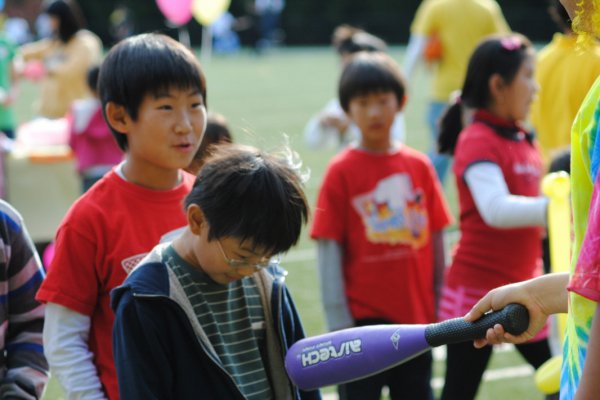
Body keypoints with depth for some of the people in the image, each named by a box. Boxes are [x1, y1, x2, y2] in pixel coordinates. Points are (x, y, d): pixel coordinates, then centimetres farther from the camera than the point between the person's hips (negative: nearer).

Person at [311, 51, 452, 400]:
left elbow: (436, 240, 8)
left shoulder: (419, 166, 3)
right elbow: (329, 249, -8)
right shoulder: (341, 171, -7)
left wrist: (441, 305, 8)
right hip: (363, 317, -4)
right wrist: (338, 321, -11)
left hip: (417, 317, 4)